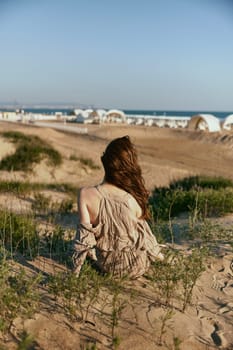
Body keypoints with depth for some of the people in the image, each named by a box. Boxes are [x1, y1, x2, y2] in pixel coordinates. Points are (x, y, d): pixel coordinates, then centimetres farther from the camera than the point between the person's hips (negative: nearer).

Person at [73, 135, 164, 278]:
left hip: (105, 266, 2)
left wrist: (77, 268, -1)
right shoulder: (133, 200, -26)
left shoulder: (86, 194, -24)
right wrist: (158, 254, 9)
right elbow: (144, 237, -11)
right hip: (135, 268, -2)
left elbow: (84, 237, -16)